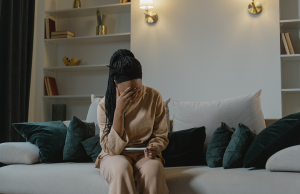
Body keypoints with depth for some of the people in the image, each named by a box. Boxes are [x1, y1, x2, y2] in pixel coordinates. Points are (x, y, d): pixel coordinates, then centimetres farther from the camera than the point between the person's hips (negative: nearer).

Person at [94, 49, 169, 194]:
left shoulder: (154, 97, -6)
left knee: (153, 167, -34)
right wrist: (119, 111, -23)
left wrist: (154, 148, -20)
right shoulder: (105, 105, -10)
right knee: (122, 167, -35)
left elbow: (161, 136, 4)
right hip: (115, 157, -1)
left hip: (144, 156, 1)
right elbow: (112, 149, -15)